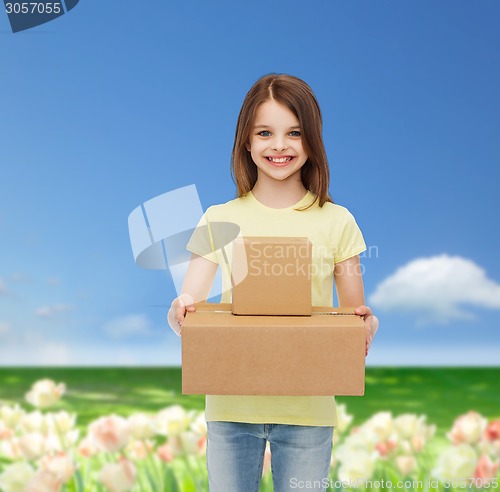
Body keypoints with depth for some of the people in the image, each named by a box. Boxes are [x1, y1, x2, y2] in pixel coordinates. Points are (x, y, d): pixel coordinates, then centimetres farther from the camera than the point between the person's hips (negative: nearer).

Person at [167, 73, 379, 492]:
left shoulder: (337, 222, 0)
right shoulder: (220, 219, 2)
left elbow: (355, 313, 4)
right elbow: (188, 305, -2)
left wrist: (367, 324, -18)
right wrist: (179, 313, -25)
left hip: (308, 409, 0)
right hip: (230, 405, 1)